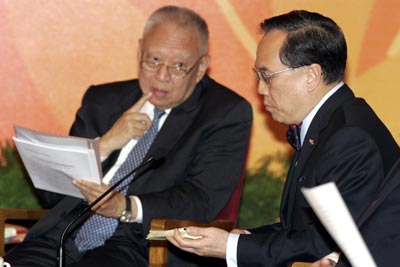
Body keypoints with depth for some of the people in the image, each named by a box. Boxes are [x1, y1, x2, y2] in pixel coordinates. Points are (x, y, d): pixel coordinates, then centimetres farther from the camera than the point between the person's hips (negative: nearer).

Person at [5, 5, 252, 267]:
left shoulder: (228, 114, 4)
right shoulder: (103, 100, 17)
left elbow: (203, 199, -7)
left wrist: (126, 207, -22)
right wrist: (105, 144, -6)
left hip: (144, 246, -4)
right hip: (68, 234, 4)